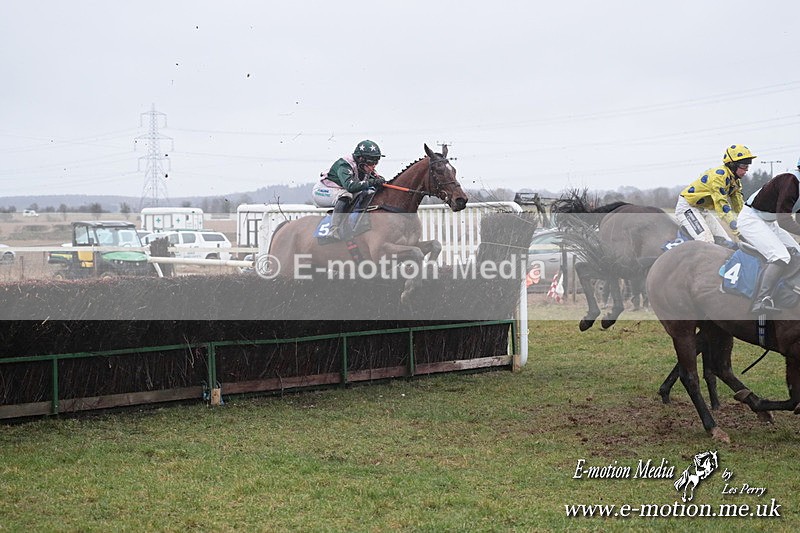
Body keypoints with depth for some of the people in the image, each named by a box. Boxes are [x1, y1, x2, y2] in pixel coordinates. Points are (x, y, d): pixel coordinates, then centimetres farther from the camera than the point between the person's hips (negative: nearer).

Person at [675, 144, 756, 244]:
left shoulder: (735, 180, 3)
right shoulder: (719, 175, -27)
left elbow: (739, 207, 2)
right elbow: (722, 205, -34)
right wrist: (737, 230, -41)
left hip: (703, 210, 10)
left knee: (726, 243, 1)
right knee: (707, 242, -27)